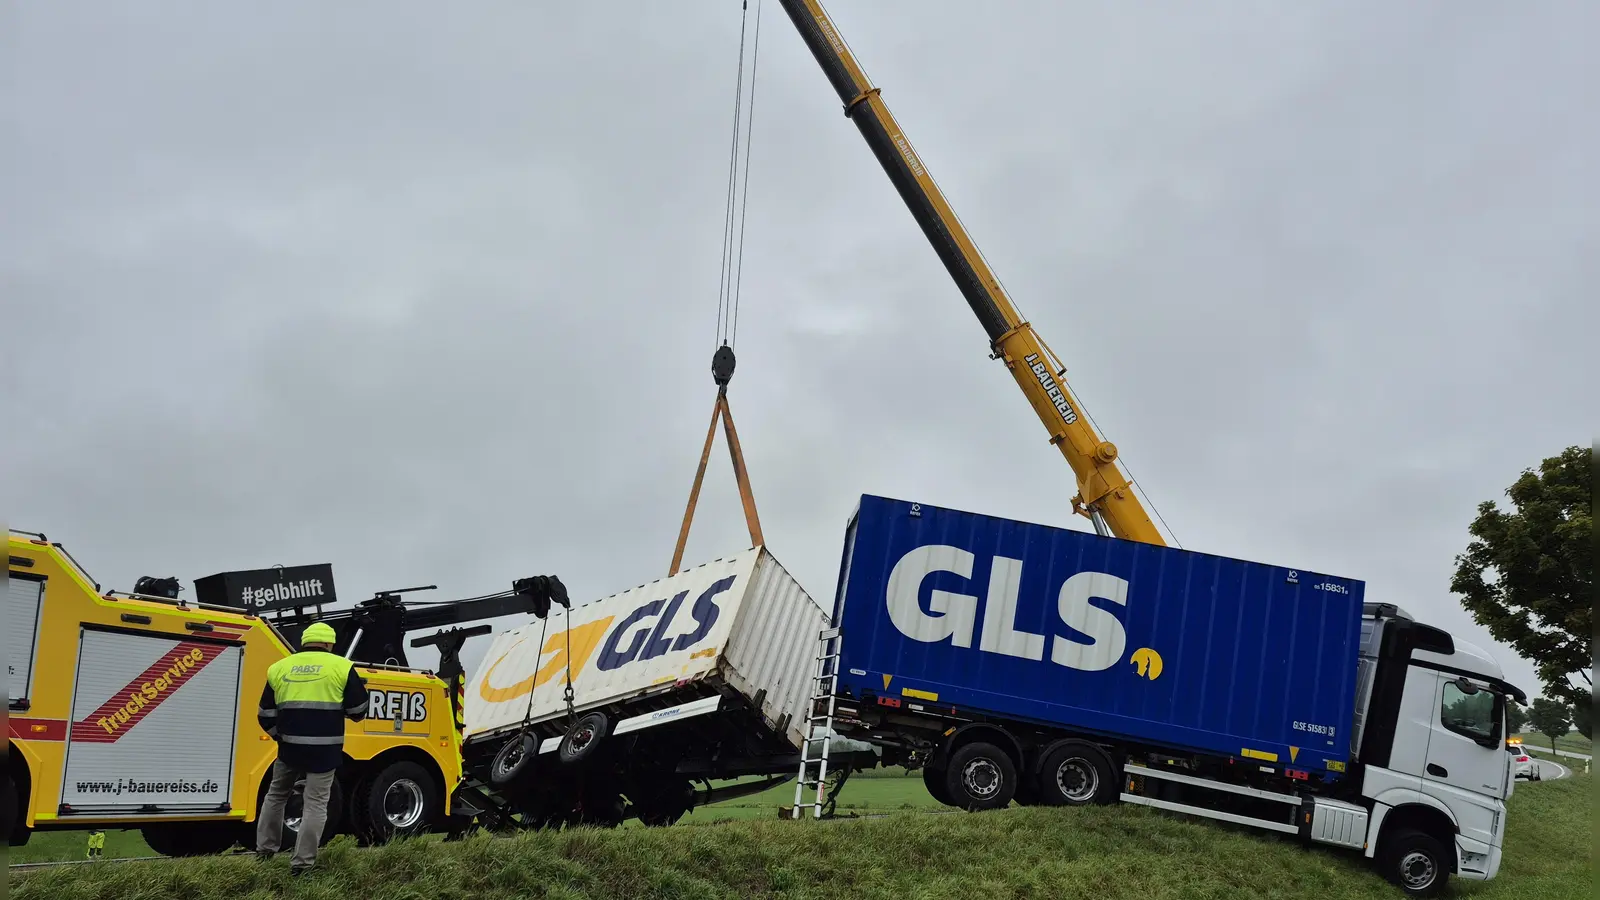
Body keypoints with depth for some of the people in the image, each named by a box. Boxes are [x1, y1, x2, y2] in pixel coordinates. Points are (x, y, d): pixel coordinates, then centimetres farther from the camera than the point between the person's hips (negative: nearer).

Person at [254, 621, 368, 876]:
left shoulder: (279, 667, 8)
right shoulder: (341, 667, -2)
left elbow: (266, 716, 10)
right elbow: (358, 710, 0)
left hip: (289, 747, 3)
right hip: (324, 749, -3)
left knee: (276, 794, 23)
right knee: (315, 803, 4)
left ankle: (264, 850, 31)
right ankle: (302, 862, 3)